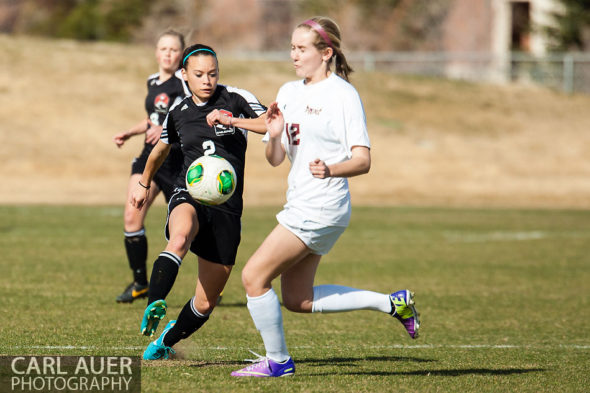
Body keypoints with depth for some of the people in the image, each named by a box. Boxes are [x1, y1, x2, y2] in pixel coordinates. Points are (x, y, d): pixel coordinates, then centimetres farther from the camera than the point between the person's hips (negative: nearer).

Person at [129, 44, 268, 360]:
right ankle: (154, 308, -57)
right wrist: (144, 183, 43)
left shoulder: (236, 100, 2)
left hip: (227, 207, 0)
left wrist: (232, 120, -20)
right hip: (189, 195, 0)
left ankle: (166, 341, 31)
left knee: (205, 303, 4)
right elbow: (161, 149, 31)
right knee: (180, 238, -41)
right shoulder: (178, 113, 11)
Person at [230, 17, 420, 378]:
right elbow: (275, 158, 13)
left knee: (254, 277, -9)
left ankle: (277, 361, 6)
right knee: (298, 300, 14)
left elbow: (363, 160, -15)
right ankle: (392, 303, 21)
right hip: (301, 205, 9)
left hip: (321, 208, -9)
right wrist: (274, 134, -9)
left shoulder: (343, 95, -11)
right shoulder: (289, 92, 13)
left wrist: (330, 169, -35)